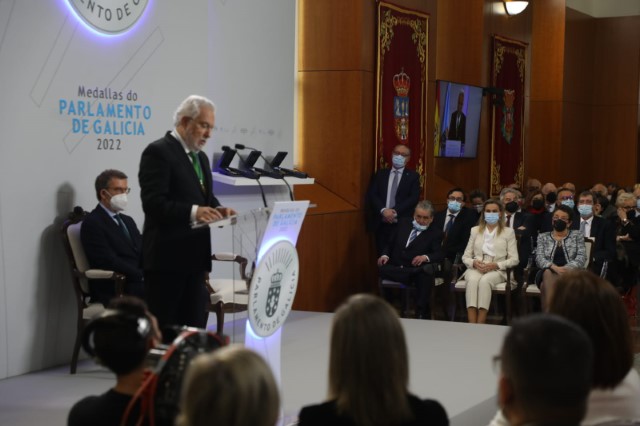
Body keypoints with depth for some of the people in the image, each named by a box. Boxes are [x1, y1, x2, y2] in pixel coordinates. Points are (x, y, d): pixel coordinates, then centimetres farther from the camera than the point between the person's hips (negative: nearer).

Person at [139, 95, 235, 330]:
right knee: (161, 327, -2)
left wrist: (216, 209, 1)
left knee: (195, 324, 9)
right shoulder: (158, 151, -9)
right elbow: (153, 203, -19)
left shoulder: (200, 157, 19)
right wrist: (193, 211, -30)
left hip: (195, 255, 9)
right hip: (167, 257, -8)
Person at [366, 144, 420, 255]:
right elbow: (371, 194, 4)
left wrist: (395, 211, -14)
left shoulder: (413, 176, 8)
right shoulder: (381, 174, 14)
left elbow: (414, 198, -4)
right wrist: (383, 210, -13)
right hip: (381, 224, 2)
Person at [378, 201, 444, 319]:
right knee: (382, 269, -31)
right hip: (396, 267, 2)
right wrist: (385, 255, -2)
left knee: (426, 276, -36)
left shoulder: (435, 233, 8)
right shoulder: (403, 224, 19)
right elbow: (390, 244, 21)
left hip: (415, 268, -2)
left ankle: (421, 314, -24)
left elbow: (440, 254, -5)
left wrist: (425, 257, -28)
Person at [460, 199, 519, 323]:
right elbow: (465, 257, 16)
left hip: (497, 270, -2)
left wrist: (496, 265, -12)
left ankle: (480, 325, -41)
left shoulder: (508, 232, 13)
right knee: (472, 280, -35)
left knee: (485, 281, -37)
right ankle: (471, 326, -44)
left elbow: (514, 259, 5)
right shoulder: (475, 230, 21)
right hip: (475, 268, 2)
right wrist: (474, 263, -8)